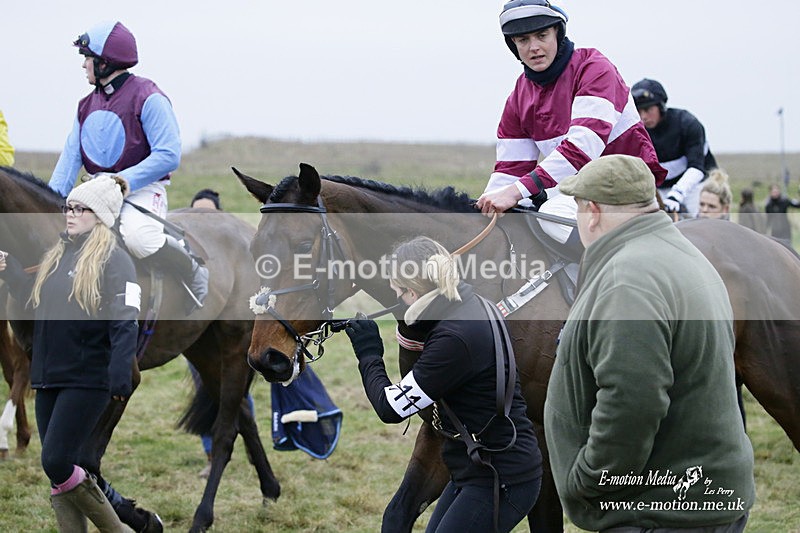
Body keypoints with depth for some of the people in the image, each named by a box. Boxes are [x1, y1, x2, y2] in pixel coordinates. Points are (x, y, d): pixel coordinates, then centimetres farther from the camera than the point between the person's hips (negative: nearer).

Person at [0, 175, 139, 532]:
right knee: (59, 470, 7)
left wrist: (120, 379, -26)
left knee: (56, 464, -13)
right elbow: (35, 300, 26)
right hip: (48, 378, 8)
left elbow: (125, 324, -16)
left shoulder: (114, 260, -8)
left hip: (87, 379, -8)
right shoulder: (57, 256, 15)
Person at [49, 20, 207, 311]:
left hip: (143, 189, -7)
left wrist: (123, 182, -23)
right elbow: (71, 156, 6)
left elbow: (168, 155, -16)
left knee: (137, 237, -35)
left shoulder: (148, 97, -9)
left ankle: (195, 275, -9)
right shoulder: (87, 105, 14)